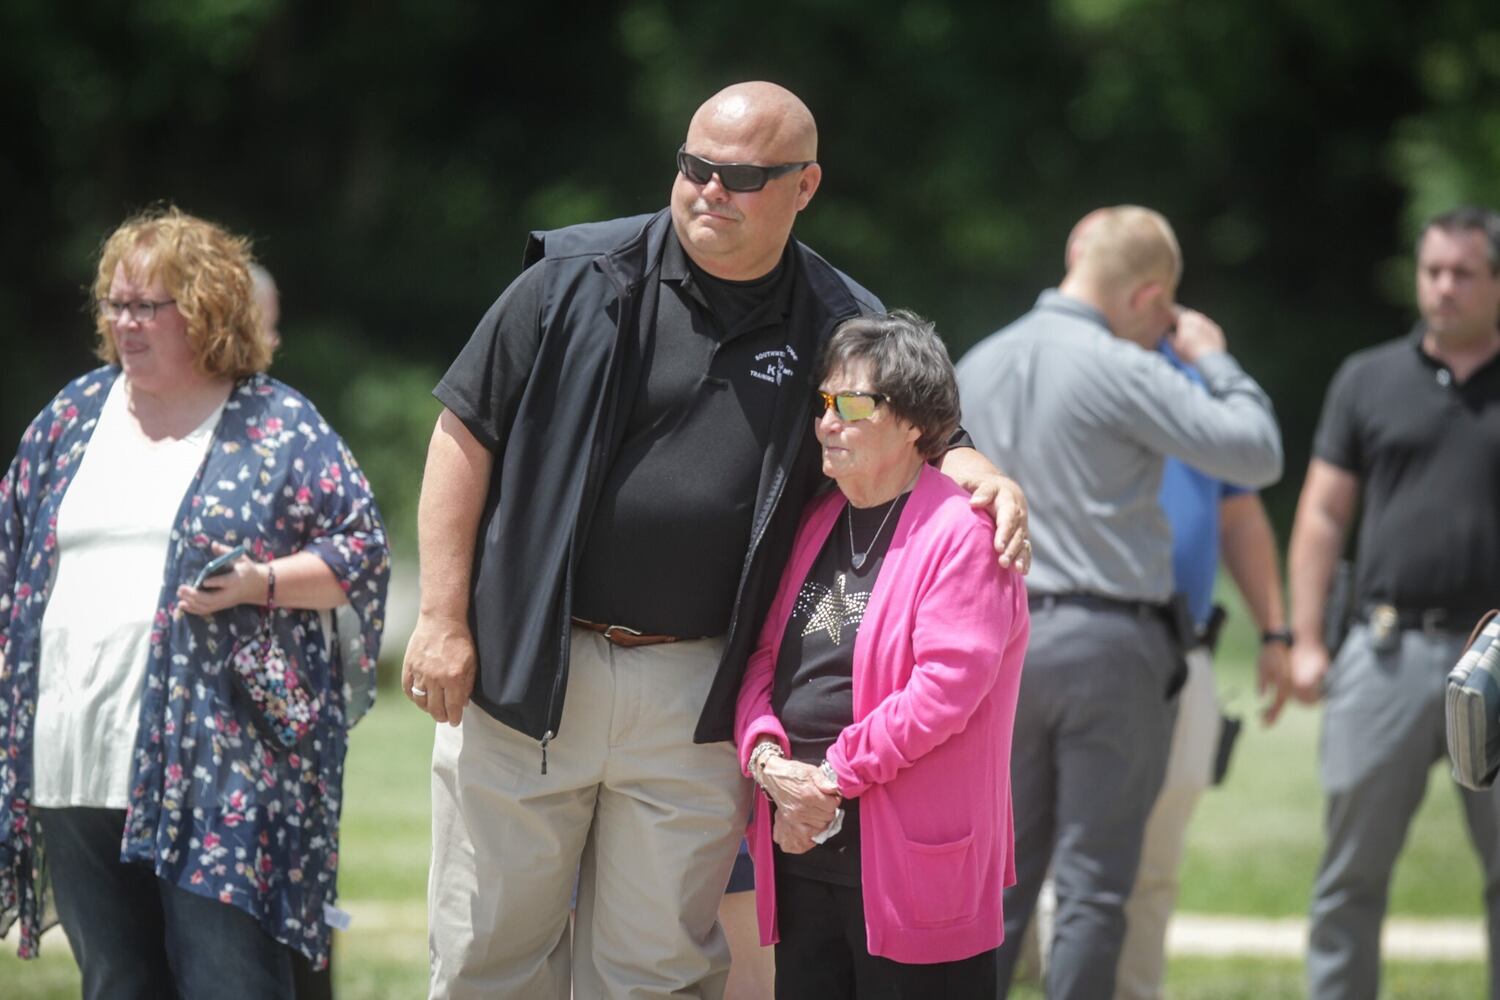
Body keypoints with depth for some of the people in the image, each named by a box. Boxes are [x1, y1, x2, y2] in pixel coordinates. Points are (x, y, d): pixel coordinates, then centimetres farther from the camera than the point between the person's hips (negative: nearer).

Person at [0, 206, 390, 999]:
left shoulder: (279, 426, 1)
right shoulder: (74, 415, 16)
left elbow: (361, 551, 0)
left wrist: (260, 583, -15)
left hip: (222, 769, -5)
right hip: (78, 760, 5)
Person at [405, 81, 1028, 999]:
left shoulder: (841, 328, 4)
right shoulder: (581, 278, -2)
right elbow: (467, 433, 0)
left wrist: (982, 476, -8)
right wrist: (443, 619, -5)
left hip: (696, 699, 1)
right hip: (525, 671, -1)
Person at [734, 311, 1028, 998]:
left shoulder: (961, 531, -9)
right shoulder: (816, 523, 15)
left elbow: (947, 685, -18)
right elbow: (766, 654, 13)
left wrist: (833, 777, -15)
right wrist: (766, 757, -7)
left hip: (908, 861, -7)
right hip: (800, 848, 7)